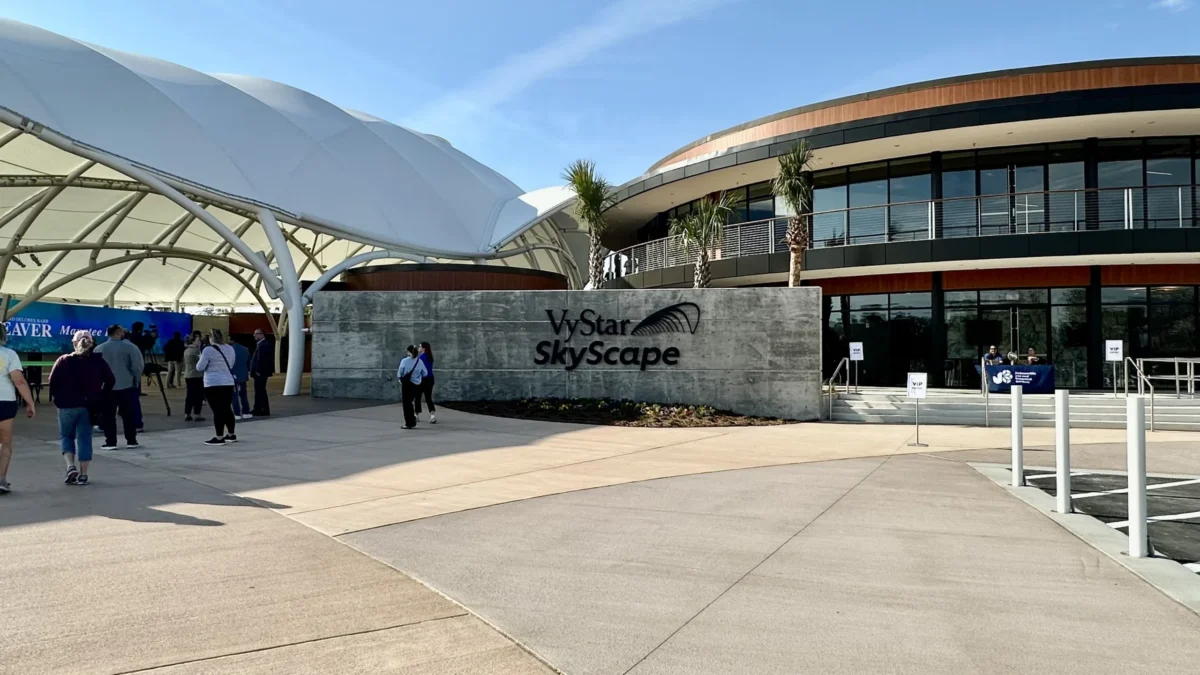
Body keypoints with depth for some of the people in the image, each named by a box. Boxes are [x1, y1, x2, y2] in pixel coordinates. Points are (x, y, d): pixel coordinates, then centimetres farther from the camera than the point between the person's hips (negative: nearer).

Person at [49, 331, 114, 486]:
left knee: (66, 436, 16)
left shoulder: (64, 361, -3)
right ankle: (83, 474, 6)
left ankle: (70, 466, -3)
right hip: (90, 406, 1)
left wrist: (58, 399, 4)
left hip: (67, 405, -1)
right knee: (84, 438, 6)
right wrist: (100, 397, 4)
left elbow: (53, 381, -6)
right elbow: (110, 380, -2)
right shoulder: (98, 361, 1)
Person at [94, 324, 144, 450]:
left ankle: (111, 442, 5)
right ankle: (131, 441, 11)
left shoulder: (99, 349, 3)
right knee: (129, 415, 8)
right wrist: (135, 380, 7)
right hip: (127, 387, -1)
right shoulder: (131, 347, -6)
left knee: (108, 416, 6)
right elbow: (138, 366, -10)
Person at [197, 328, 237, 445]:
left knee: (217, 411, -5)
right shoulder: (230, 349, 9)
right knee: (227, 409, 14)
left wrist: (202, 358, 11)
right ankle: (231, 435, 22)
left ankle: (219, 438, -4)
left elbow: (200, 367, -6)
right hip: (228, 383, 6)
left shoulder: (208, 350, -12)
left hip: (213, 384, -6)